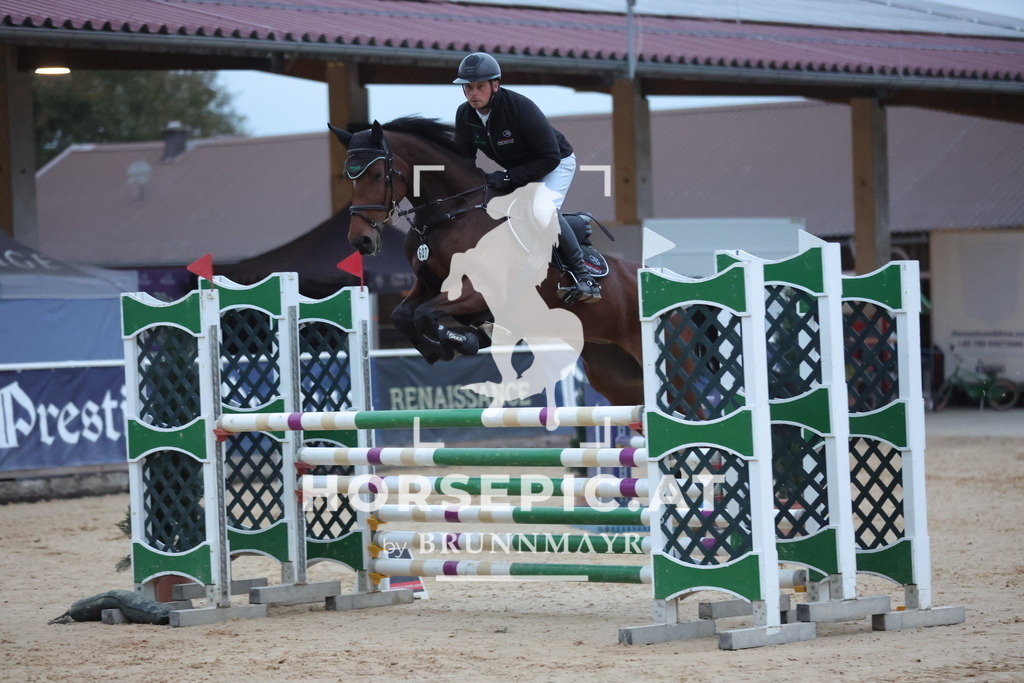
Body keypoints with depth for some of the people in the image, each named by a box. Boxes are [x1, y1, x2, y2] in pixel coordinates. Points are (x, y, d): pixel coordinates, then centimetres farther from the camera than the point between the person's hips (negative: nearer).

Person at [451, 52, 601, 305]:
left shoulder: (520, 107, -32)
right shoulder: (465, 114, -13)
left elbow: (550, 157, -30)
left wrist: (509, 178, -36)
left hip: (556, 163, -8)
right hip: (514, 172, 8)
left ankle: (584, 277, -27)